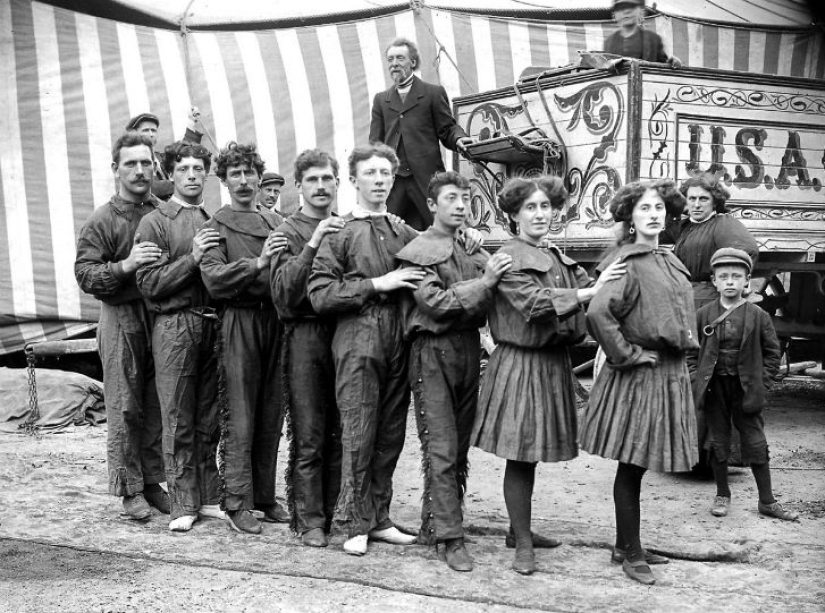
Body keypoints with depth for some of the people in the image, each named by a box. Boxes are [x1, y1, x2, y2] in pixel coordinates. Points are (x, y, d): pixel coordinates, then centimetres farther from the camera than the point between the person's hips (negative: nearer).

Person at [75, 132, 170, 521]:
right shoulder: (102, 221, -1)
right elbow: (85, 275, -9)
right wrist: (126, 265, -22)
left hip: (161, 317, 4)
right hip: (121, 319, -4)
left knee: (157, 407, 8)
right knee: (124, 409, 0)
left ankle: (152, 482, 19)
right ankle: (130, 489, 10)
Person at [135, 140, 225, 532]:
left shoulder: (214, 221, 15)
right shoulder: (155, 223, 2)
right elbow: (149, 285, -7)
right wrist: (192, 258, -15)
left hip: (213, 325, 4)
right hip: (174, 326, -4)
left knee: (209, 420, 8)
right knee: (178, 421, 0)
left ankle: (209, 497, 17)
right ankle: (184, 504, 8)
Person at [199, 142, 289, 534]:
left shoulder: (275, 222, 15)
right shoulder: (216, 226, 2)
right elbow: (213, 280, -12)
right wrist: (257, 263, -21)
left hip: (275, 320, 5)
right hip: (239, 322, -4)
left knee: (271, 416, 9)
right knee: (239, 419, -2)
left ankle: (265, 497, 20)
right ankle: (238, 504, 7)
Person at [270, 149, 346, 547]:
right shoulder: (288, 231, 2)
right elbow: (284, 294, -11)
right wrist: (313, 244, -19)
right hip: (306, 334, -3)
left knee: (340, 434, 7)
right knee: (308, 437, 1)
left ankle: (331, 512, 21)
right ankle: (309, 520, 10)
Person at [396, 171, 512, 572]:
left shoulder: (472, 251, 15)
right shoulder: (418, 251, -3)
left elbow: (480, 309, 14)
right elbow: (436, 304, -13)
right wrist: (484, 282, -16)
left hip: (468, 350, 6)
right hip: (434, 353, -6)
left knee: (459, 448, 10)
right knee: (441, 449, -7)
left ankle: (433, 524, 22)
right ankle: (449, 538, -3)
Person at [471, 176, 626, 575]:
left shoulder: (558, 258, 15)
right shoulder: (508, 258, -9)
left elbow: (589, 288, 7)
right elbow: (535, 302, -20)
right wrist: (591, 292, -24)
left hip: (554, 362, 7)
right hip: (520, 365, -7)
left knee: (531, 453, 15)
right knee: (520, 456, -2)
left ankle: (522, 529, 29)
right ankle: (523, 545, 8)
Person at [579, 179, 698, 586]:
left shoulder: (671, 262, 14)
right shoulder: (628, 264, -13)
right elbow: (597, 313, -27)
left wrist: (684, 344, 15)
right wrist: (628, 355, -19)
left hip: (669, 373, 8)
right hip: (639, 377, -8)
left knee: (636, 467, 16)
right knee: (631, 468, 2)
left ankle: (626, 545, 26)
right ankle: (631, 554, 13)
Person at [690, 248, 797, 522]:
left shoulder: (758, 316, -3)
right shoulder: (703, 315, -1)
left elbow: (772, 351, 4)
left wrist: (762, 382, -3)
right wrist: (696, 377, -2)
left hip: (746, 389, -1)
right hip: (714, 387, 1)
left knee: (756, 444, 4)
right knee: (718, 442, 9)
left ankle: (767, 501, 13)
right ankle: (722, 496, 23)